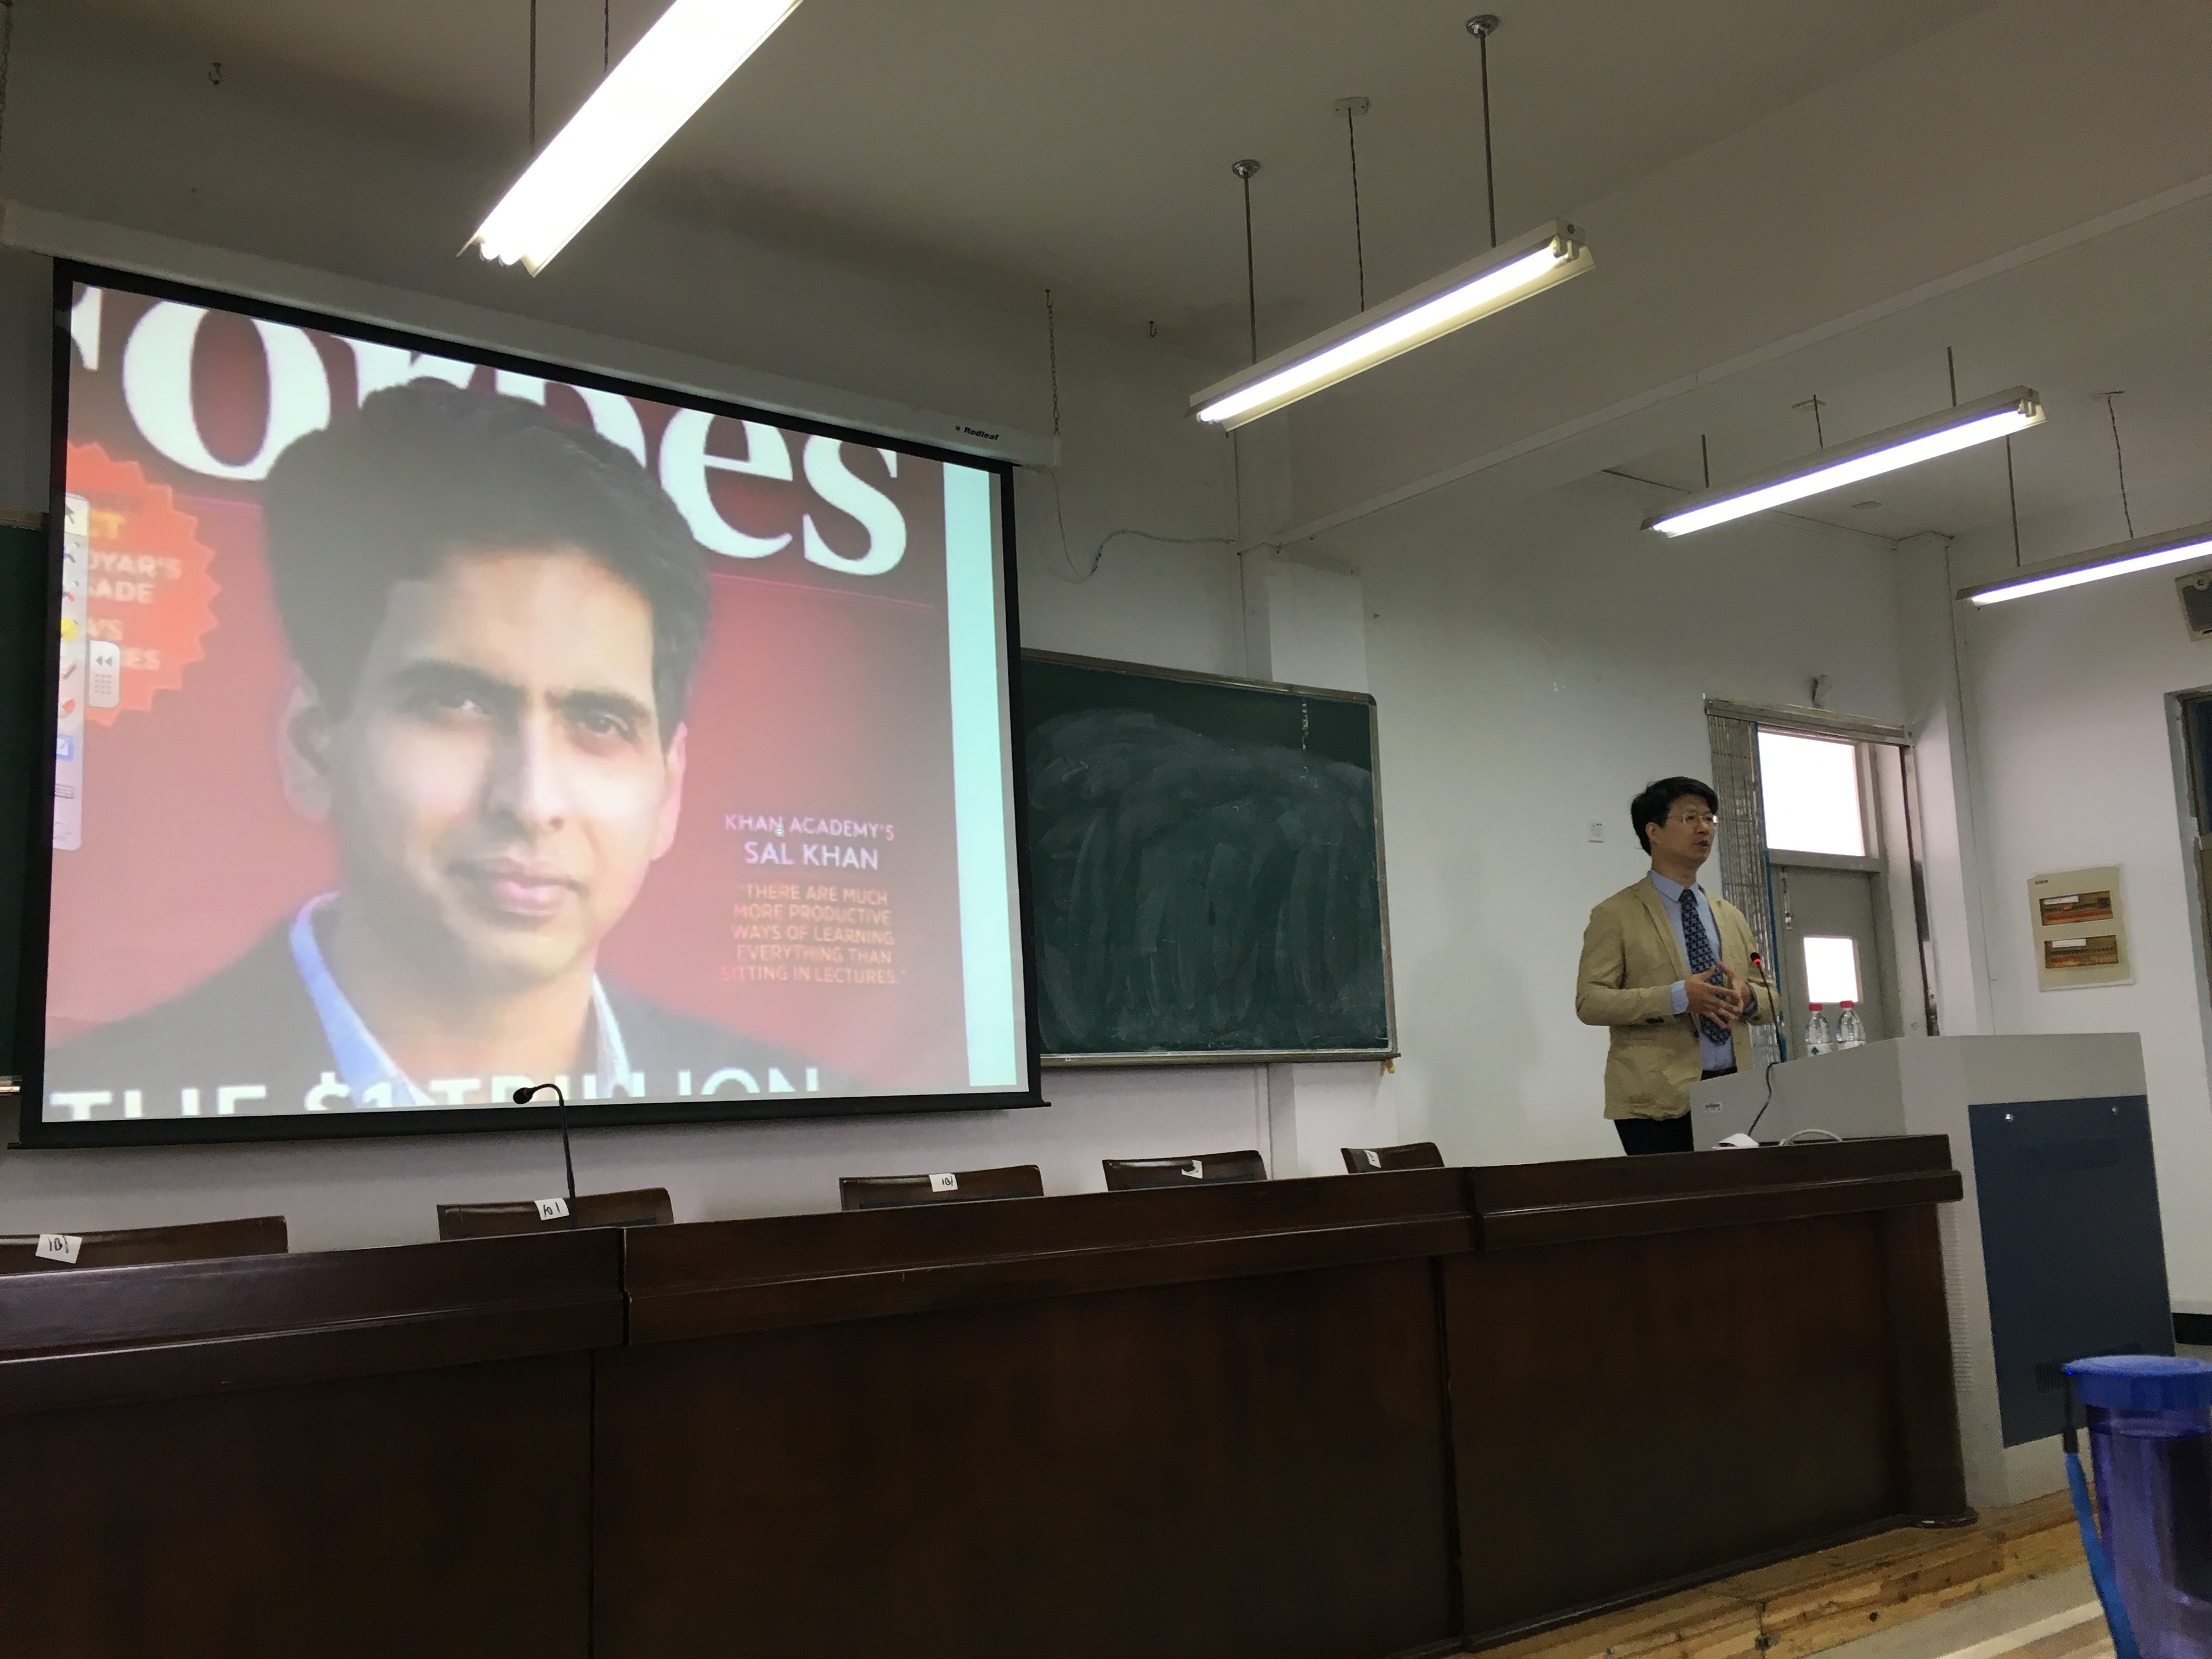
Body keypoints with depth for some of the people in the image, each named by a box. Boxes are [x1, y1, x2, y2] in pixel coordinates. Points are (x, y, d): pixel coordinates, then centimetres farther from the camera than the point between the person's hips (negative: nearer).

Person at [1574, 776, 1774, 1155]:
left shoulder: (1731, 917, 19)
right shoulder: (1616, 915, 1)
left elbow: (1769, 1001, 20)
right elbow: (1589, 1001, -9)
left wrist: (1747, 995, -5)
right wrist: (1678, 997, -19)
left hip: (1734, 1092, 5)